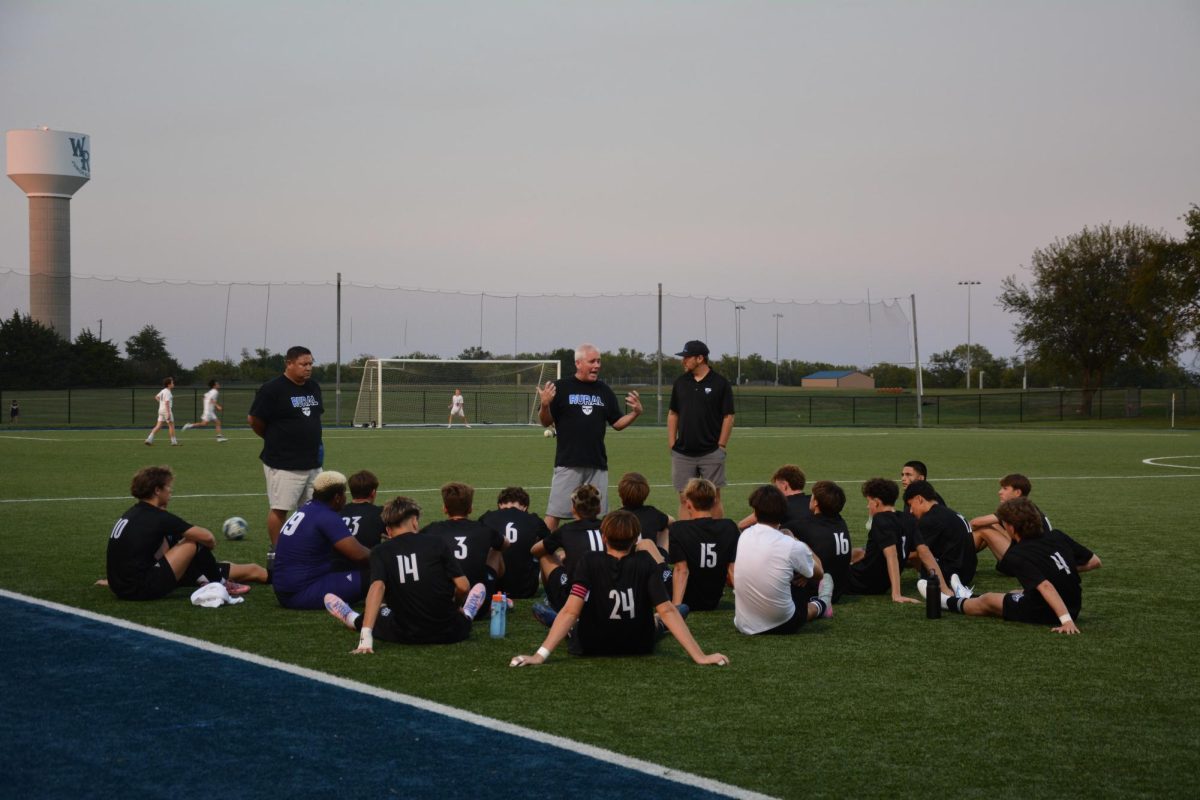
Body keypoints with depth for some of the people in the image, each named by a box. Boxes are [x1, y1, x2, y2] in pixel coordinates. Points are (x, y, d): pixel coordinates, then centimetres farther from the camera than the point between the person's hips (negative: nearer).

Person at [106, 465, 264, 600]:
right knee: (194, 542, -1)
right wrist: (211, 542, 11)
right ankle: (220, 585, 19)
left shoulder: (131, 514, 12)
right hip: (142, 590, -9)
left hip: (120, 589, 9)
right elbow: (207, 538, -10)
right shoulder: (157, 517, -12)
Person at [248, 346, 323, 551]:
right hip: (283, 464, -7)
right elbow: (254, 420, -7)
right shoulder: (272, 389, -11)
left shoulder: (314, 387, 11)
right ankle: (275, 551, 9)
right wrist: (274, 440, 5)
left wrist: (314, 442, 13)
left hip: (312, 462, 7)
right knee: (279, 509, -2)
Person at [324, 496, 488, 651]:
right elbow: (462, 587, -6)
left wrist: (365, 636, -27)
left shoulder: (380, 552, -2)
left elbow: (377, 587, -19)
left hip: (404, 636, 0)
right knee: (479, 587, 28)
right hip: (449, 633, 0)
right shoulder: (438, 543, -4)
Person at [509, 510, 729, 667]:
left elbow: (570, 611, -30)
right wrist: (699, 656, -25)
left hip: (590, 646, 0)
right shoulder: (644, 562, -20)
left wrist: (540, 655, -34)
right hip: (640, 646, 1)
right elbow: (667, 611, -26)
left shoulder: (590, 562, -22)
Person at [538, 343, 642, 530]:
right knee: (554, 513, -5)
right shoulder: (561, 387, -1)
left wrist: (635, 413, -2)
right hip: (568, 463, -4)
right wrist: (545, 405, -21)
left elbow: (617, 423, 15)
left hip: (598, 464, 4)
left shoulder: (604, 390, 12)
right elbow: (546, 422, -1)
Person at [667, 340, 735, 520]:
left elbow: (728, 417, -4)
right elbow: (673, 414, 13)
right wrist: (671, 444, 5)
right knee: (685, 499, 4)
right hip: (682, 454, 4)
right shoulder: (680, 382, 8)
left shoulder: (720, 384, -4)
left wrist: (721, 446, -8)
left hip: (711, 453, -4)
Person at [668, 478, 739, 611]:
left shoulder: (678, 529, -17)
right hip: (713, 602, 2)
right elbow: (733, 570, -8)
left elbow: (681, 570, -23)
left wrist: (675, 607, -26)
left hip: (686, 601, -2)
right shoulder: (730, 528, -9)